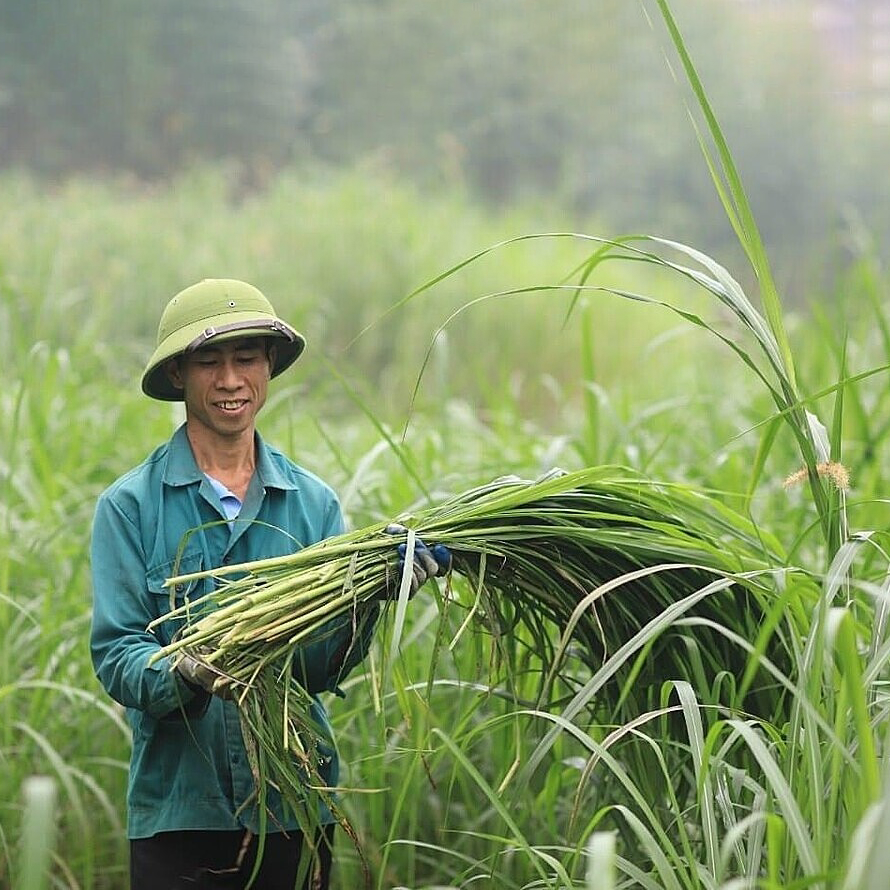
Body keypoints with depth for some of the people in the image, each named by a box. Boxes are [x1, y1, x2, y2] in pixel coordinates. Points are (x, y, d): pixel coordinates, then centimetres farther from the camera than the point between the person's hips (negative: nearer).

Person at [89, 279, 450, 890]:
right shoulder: (130, 506, -2)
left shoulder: (315, 503, 6)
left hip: (297, 810, 3)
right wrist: (178, 677, -29)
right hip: (179, 810, -2)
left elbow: (323, 668, -1)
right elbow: (114, 653, -9)